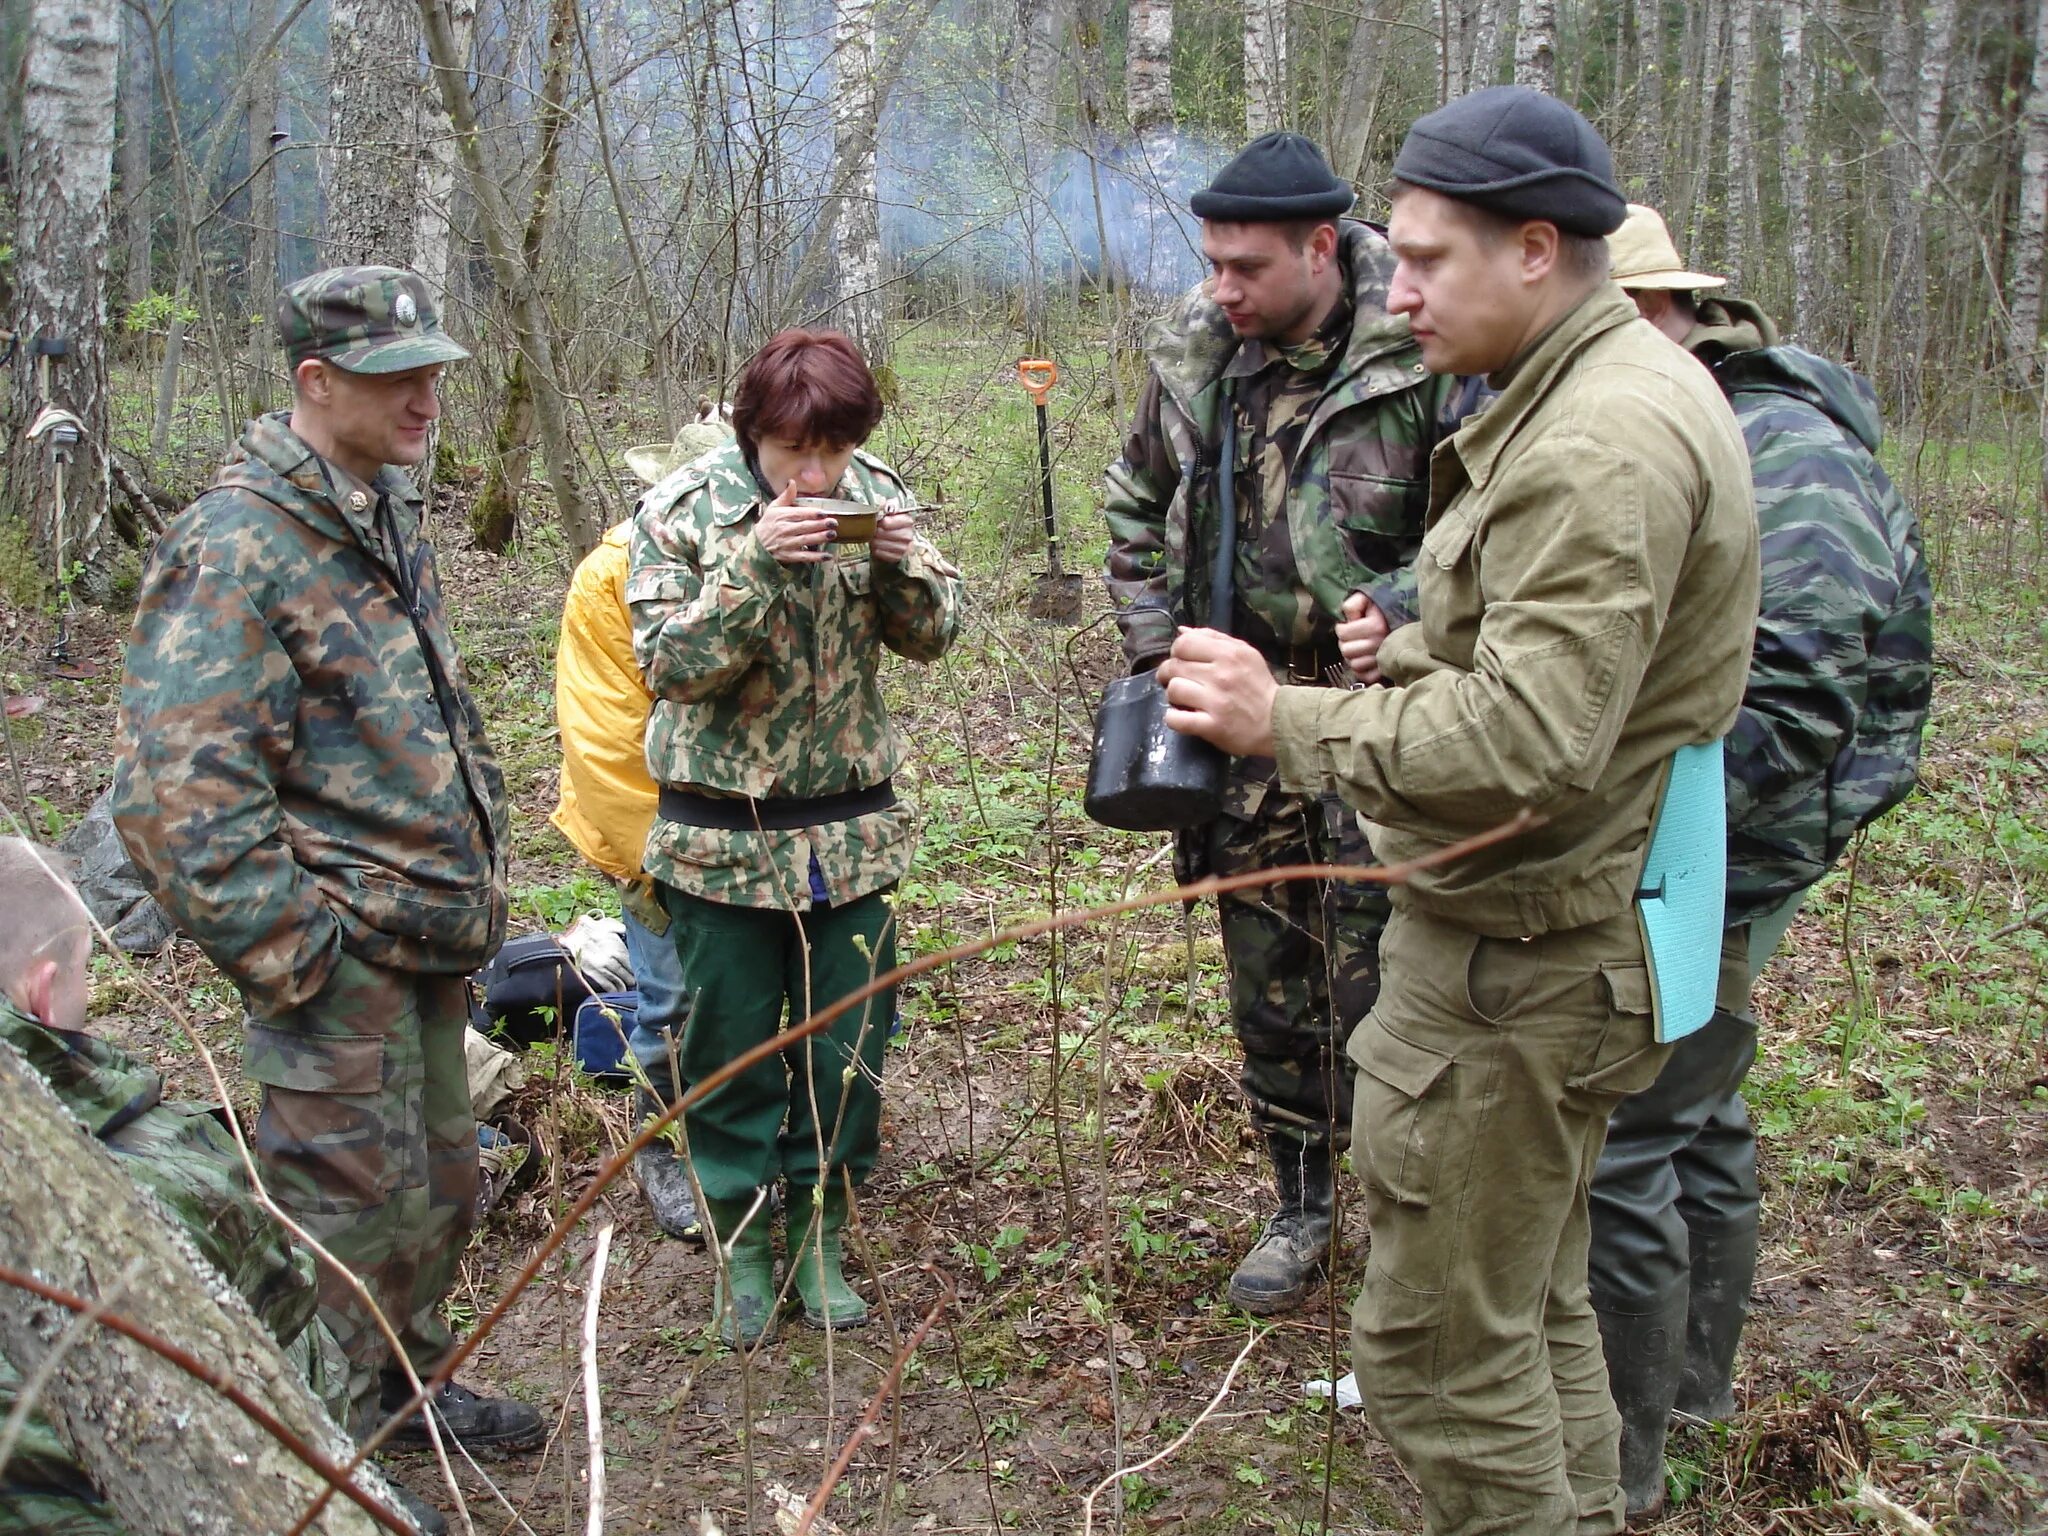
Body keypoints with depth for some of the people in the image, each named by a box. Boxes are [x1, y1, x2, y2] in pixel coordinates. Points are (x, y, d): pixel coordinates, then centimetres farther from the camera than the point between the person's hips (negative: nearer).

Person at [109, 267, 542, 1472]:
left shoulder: (389, 521, 12)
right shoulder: (235, 549, -18)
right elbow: (180, 788, -23)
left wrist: (482, 868, 18)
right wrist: (288, 952, -21)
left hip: (430, 941, 9)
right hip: (340, 963, -9)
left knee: (441, 1186, 20)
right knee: (352, 1216, 2)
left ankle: (407, 1388, 41)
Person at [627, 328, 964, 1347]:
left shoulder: (875, 494, -2)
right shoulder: (684, 511, -11)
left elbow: (933, 635, 3)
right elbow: (671, 667, -15)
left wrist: (902, 562, -18)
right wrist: (755, 564, -28)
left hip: (852, 827, 3)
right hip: (723, 835, -2)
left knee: (847, 1046, 11)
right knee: (732, 1048, 9)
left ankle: (821, 1234, 29)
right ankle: (744, 1246, 27)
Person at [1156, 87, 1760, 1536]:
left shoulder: (1600, 446, -24)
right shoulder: (1617, 386, 12)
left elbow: (1526, 746, -29)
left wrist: (1292, 722, -22)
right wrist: (1410, 653, 7)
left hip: (1517, 961, -11)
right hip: (1550, 937, 11)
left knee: (1441, 1343, 2)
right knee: (1535, 1305, 24)